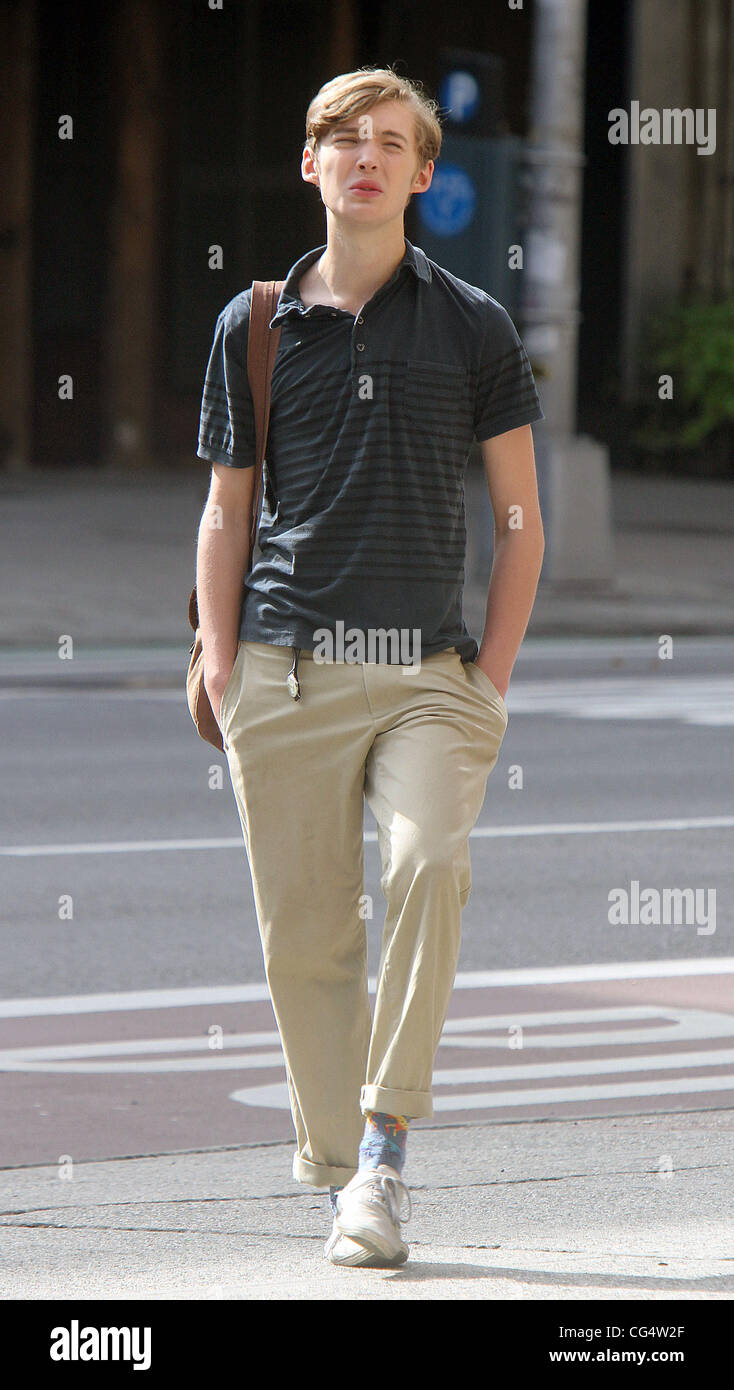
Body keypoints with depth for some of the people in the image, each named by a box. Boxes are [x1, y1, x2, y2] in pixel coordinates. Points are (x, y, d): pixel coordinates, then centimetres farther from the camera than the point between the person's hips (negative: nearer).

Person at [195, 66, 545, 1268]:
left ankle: (384, 1152, -19)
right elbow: (225, 513, 16)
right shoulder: (253, 326, 11)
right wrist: (221, 671, 5)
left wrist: (493, 676, 2)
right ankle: (334, 1161, 11)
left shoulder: (473, 326, 8)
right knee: (304, 932, -1)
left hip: (428, 672, -2)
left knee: (429, 864, -24)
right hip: (288, 672, 2)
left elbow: (521, 517, 11)